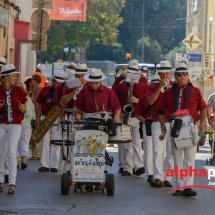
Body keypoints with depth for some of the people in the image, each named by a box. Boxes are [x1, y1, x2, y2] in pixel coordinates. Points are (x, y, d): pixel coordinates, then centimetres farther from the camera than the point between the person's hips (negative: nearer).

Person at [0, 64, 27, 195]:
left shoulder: (19, 90, -1)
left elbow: (24, 110, 5)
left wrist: (23, 109, -17)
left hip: (15, 125, -1)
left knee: (12, 153, -10)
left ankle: (12, 183, -11)